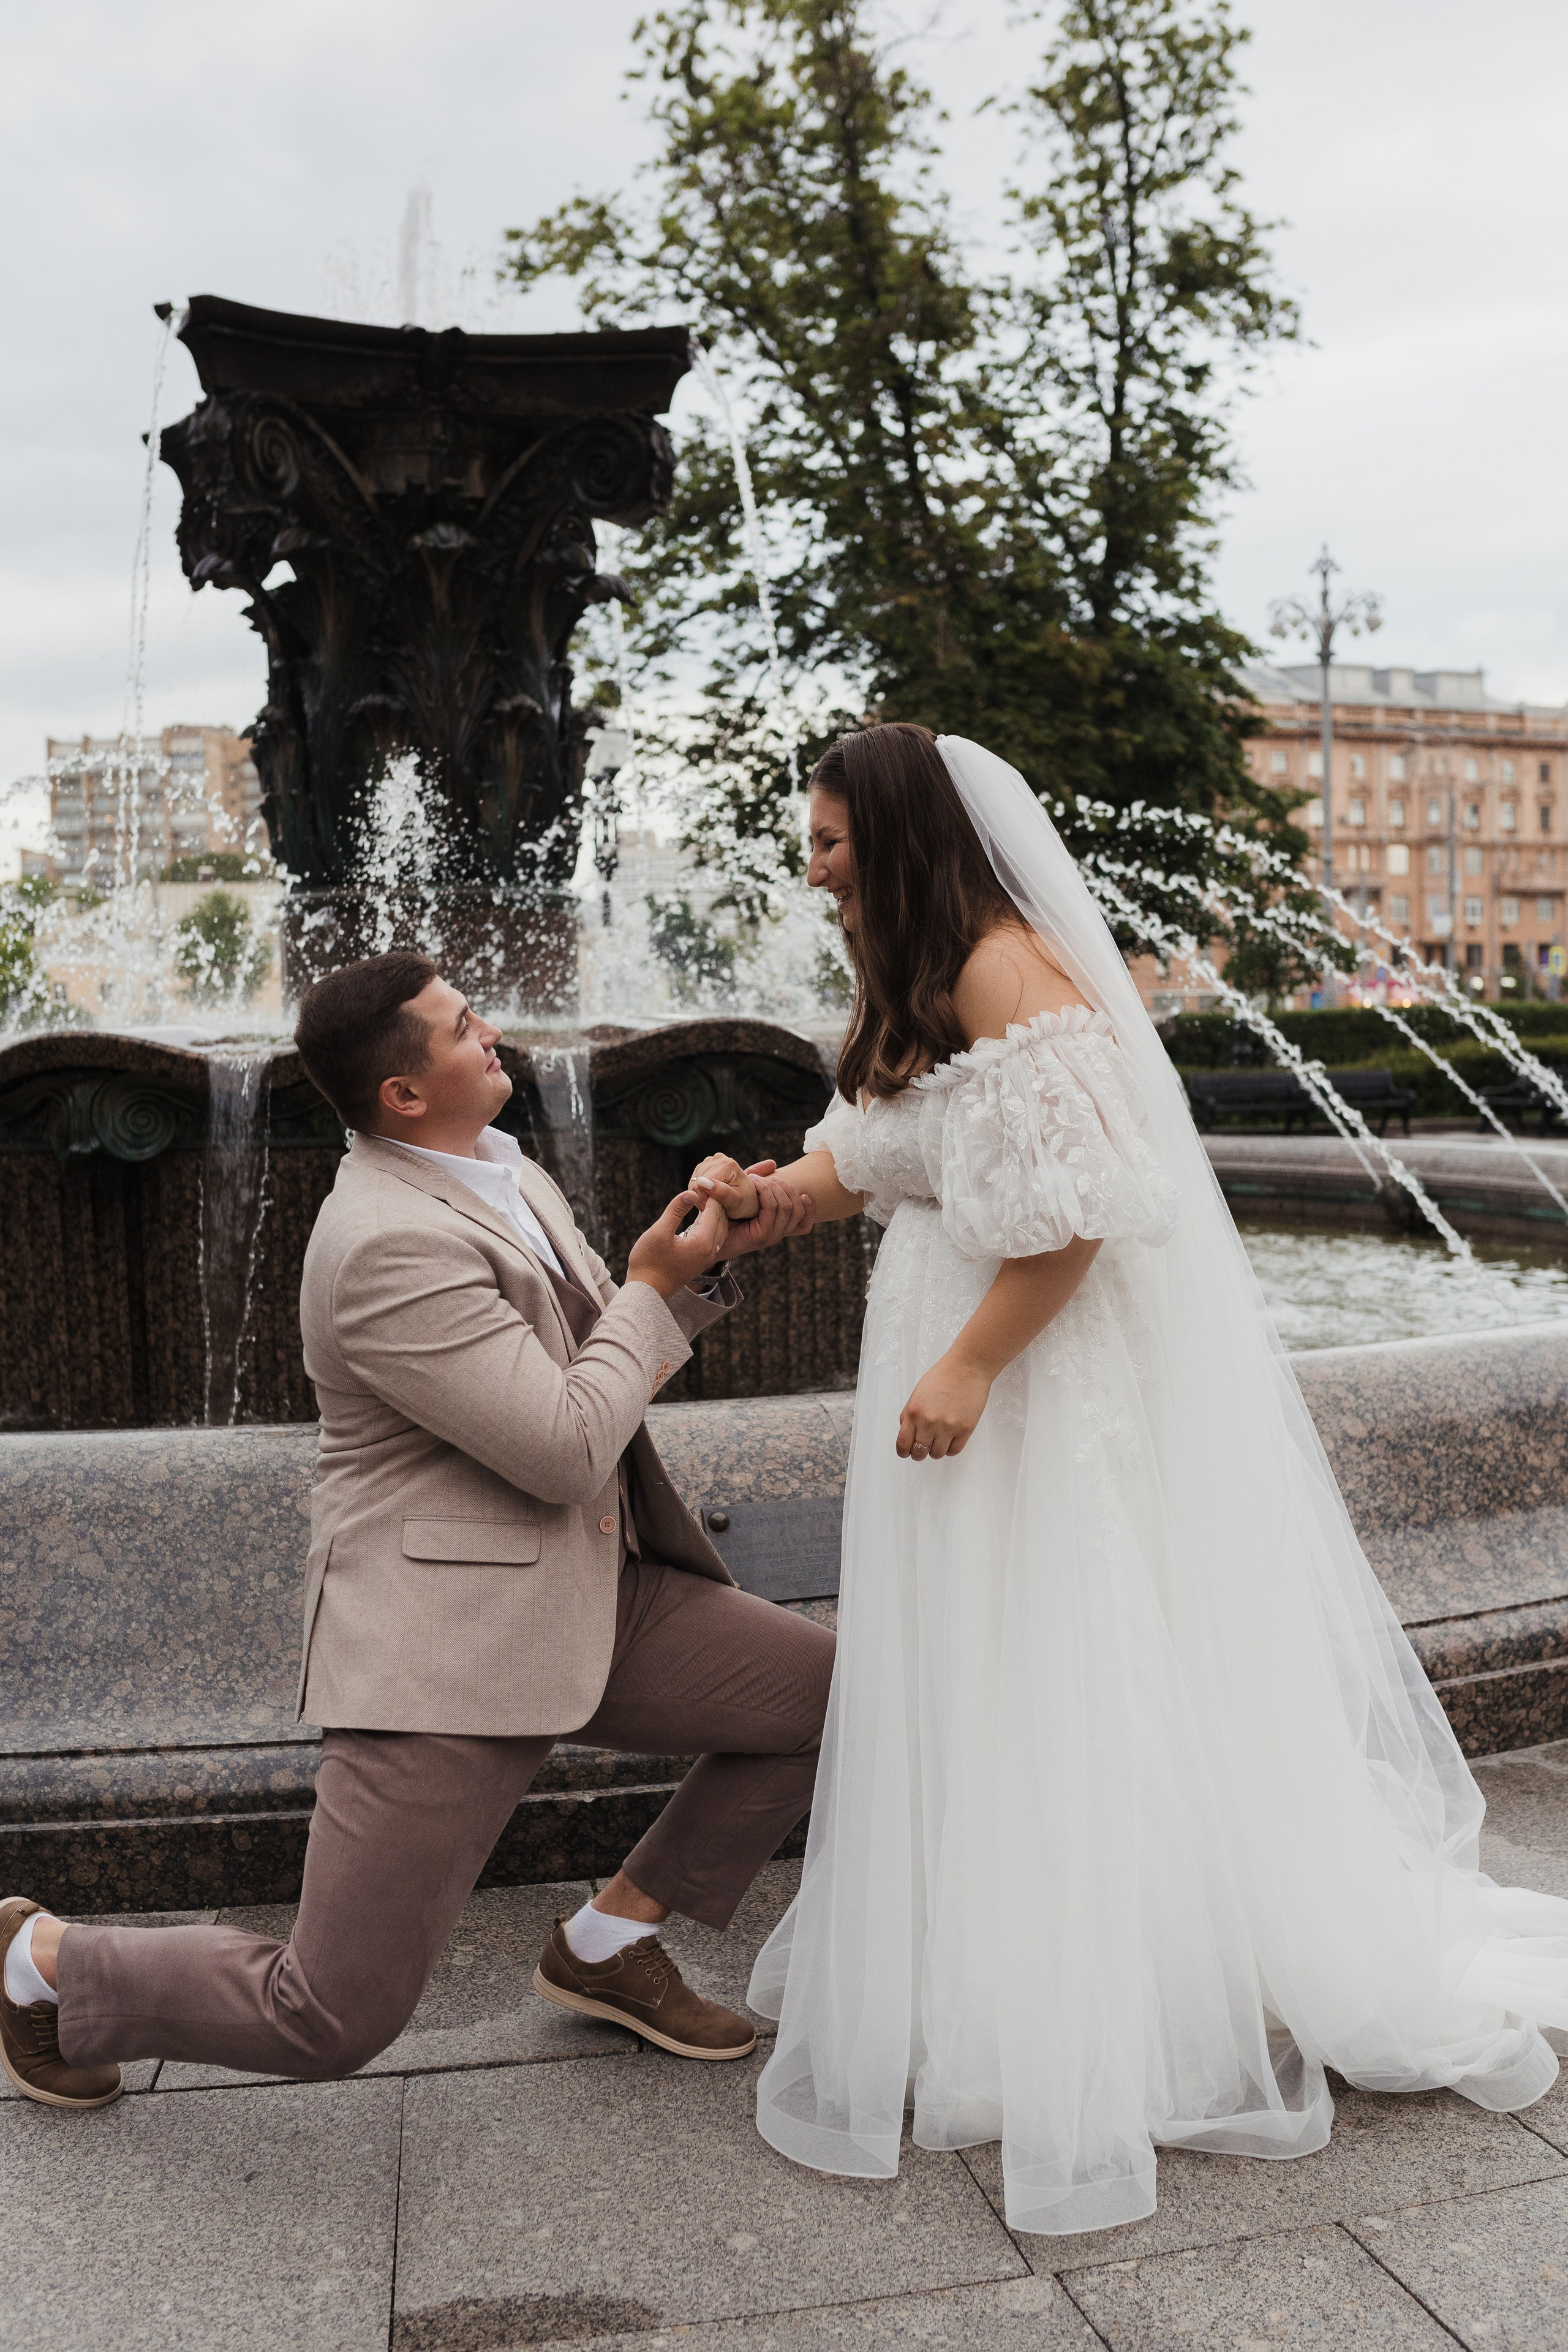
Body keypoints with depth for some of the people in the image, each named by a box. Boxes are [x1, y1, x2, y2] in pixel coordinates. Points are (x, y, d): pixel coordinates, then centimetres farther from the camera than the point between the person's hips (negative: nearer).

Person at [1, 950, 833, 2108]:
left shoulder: (502, 1173, 9)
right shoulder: (390, 1243, -22)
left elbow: (614, 1354, 18)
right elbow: (570, 1452, -23)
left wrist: (716, 1251, 1)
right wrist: (653, 1281, -10)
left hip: (589, 1599, 9)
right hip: (450, 1640, -9)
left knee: (833, 1695, 4)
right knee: (330, 2020, -5)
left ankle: (610, 1942, 19)